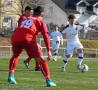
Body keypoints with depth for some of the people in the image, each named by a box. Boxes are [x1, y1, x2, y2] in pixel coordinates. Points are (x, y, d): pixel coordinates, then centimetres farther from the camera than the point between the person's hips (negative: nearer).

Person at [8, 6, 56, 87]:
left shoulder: (25, 20, 36)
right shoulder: (40, 21, 21)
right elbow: (45, 36, 6)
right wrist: (49, 51, 2)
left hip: (15, 38, 5)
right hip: (27, 39, -5)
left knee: (15, 55, 34)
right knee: (41, 60, 2)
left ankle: (11, 76, 25)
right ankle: (48, 81, -8)